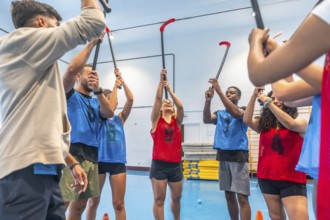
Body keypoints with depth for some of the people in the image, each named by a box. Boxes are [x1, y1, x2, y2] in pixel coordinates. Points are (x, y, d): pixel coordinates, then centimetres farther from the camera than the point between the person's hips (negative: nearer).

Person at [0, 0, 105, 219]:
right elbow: (93, 23, -11)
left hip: (43, 169, 9)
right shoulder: (21, 39, -2)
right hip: (26, 171, -9)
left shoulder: (36, 66, 23)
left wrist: (72, 162, 22)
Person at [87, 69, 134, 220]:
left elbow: (130, 99, -1)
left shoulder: (120, 118, 10)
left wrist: (122, 81, -2)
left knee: (119, 204, 6)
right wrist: (115, 86, -7)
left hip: (118, 161, 2)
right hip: (100, 160, -2)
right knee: (93, 201, 13)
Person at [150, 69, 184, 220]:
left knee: (176, 198, 18)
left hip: (175, 164, 3)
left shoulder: (177, 121, 8)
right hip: (159, 164, -3)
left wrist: (170, 89, -4)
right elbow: (157, 98, -7)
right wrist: (161, 79, -5)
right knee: (159, 199, 2)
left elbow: (180, 106, -8)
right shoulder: (156, 120, 2)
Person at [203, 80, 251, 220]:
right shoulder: (220, 114, 13)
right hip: (223, 157, 5)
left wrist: (219, 91, -27)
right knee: (229, 195, 13)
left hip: (238, 156, -5)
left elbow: (235, 113, -23)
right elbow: (206, 119, -7)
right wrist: (208, 100, -21)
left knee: (242, 197, -4)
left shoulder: (243, 111, 0)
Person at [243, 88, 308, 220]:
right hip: (266, 177, 3)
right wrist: (254, 96, -17)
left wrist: (268, 103, -23)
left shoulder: (299, 122, 0)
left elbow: (291, 124, -23)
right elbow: (247, 120, -11)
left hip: (291, 179, -3)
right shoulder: (264, 124, 5)